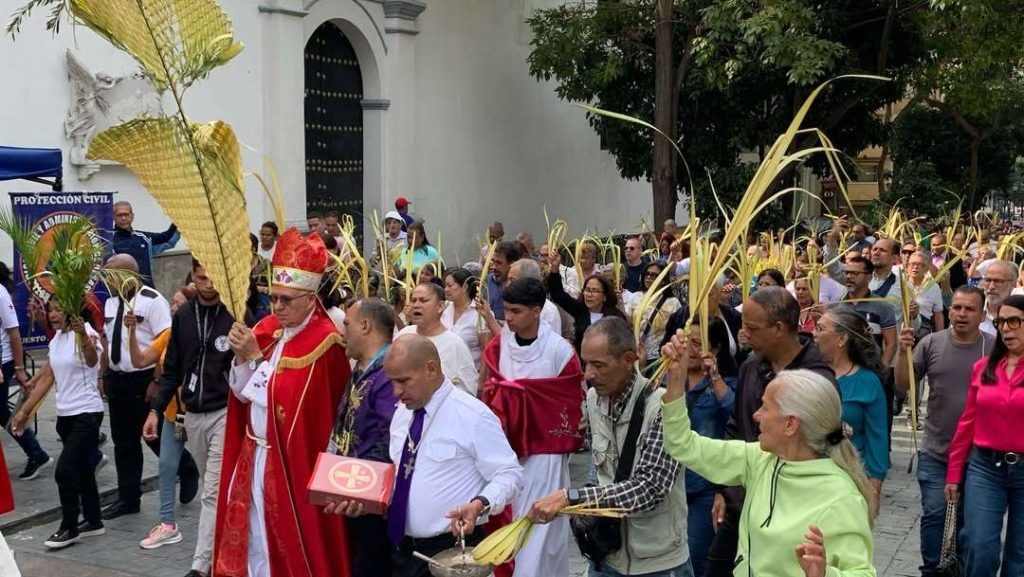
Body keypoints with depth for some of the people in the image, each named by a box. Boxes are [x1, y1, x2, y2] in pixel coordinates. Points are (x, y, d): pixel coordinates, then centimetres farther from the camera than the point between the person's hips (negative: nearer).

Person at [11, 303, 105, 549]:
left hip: (87, 413, -8)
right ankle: (93, 521, 24)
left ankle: (69, 528, 1)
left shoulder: (87, 334, -15)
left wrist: (83, 336, -58)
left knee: (64, 470, -10)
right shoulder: (56, 340, 9)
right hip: (65, 415, 8)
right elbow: (46, 378, 13)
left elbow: (92, 360, -37)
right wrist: (24, 411, 11)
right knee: (81, 470, 14)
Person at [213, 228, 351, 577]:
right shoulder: (266, 328, 4)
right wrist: (241, 356, -12)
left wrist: (255, 356, -18)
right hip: (253, 455, 7)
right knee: (250, 539, 16)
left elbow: (287, 404, -20)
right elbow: (242, 393, 6)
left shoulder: (324, 342, -18)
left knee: (287, 543, 5)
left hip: (292, 462, -7)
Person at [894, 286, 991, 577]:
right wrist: (904, 353, -19)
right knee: (933, 515, 4)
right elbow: (903, 387, -4)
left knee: (968, 518, 15)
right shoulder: (931, 343, -4)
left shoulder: (995, 349, -6)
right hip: (935, 453, 0)